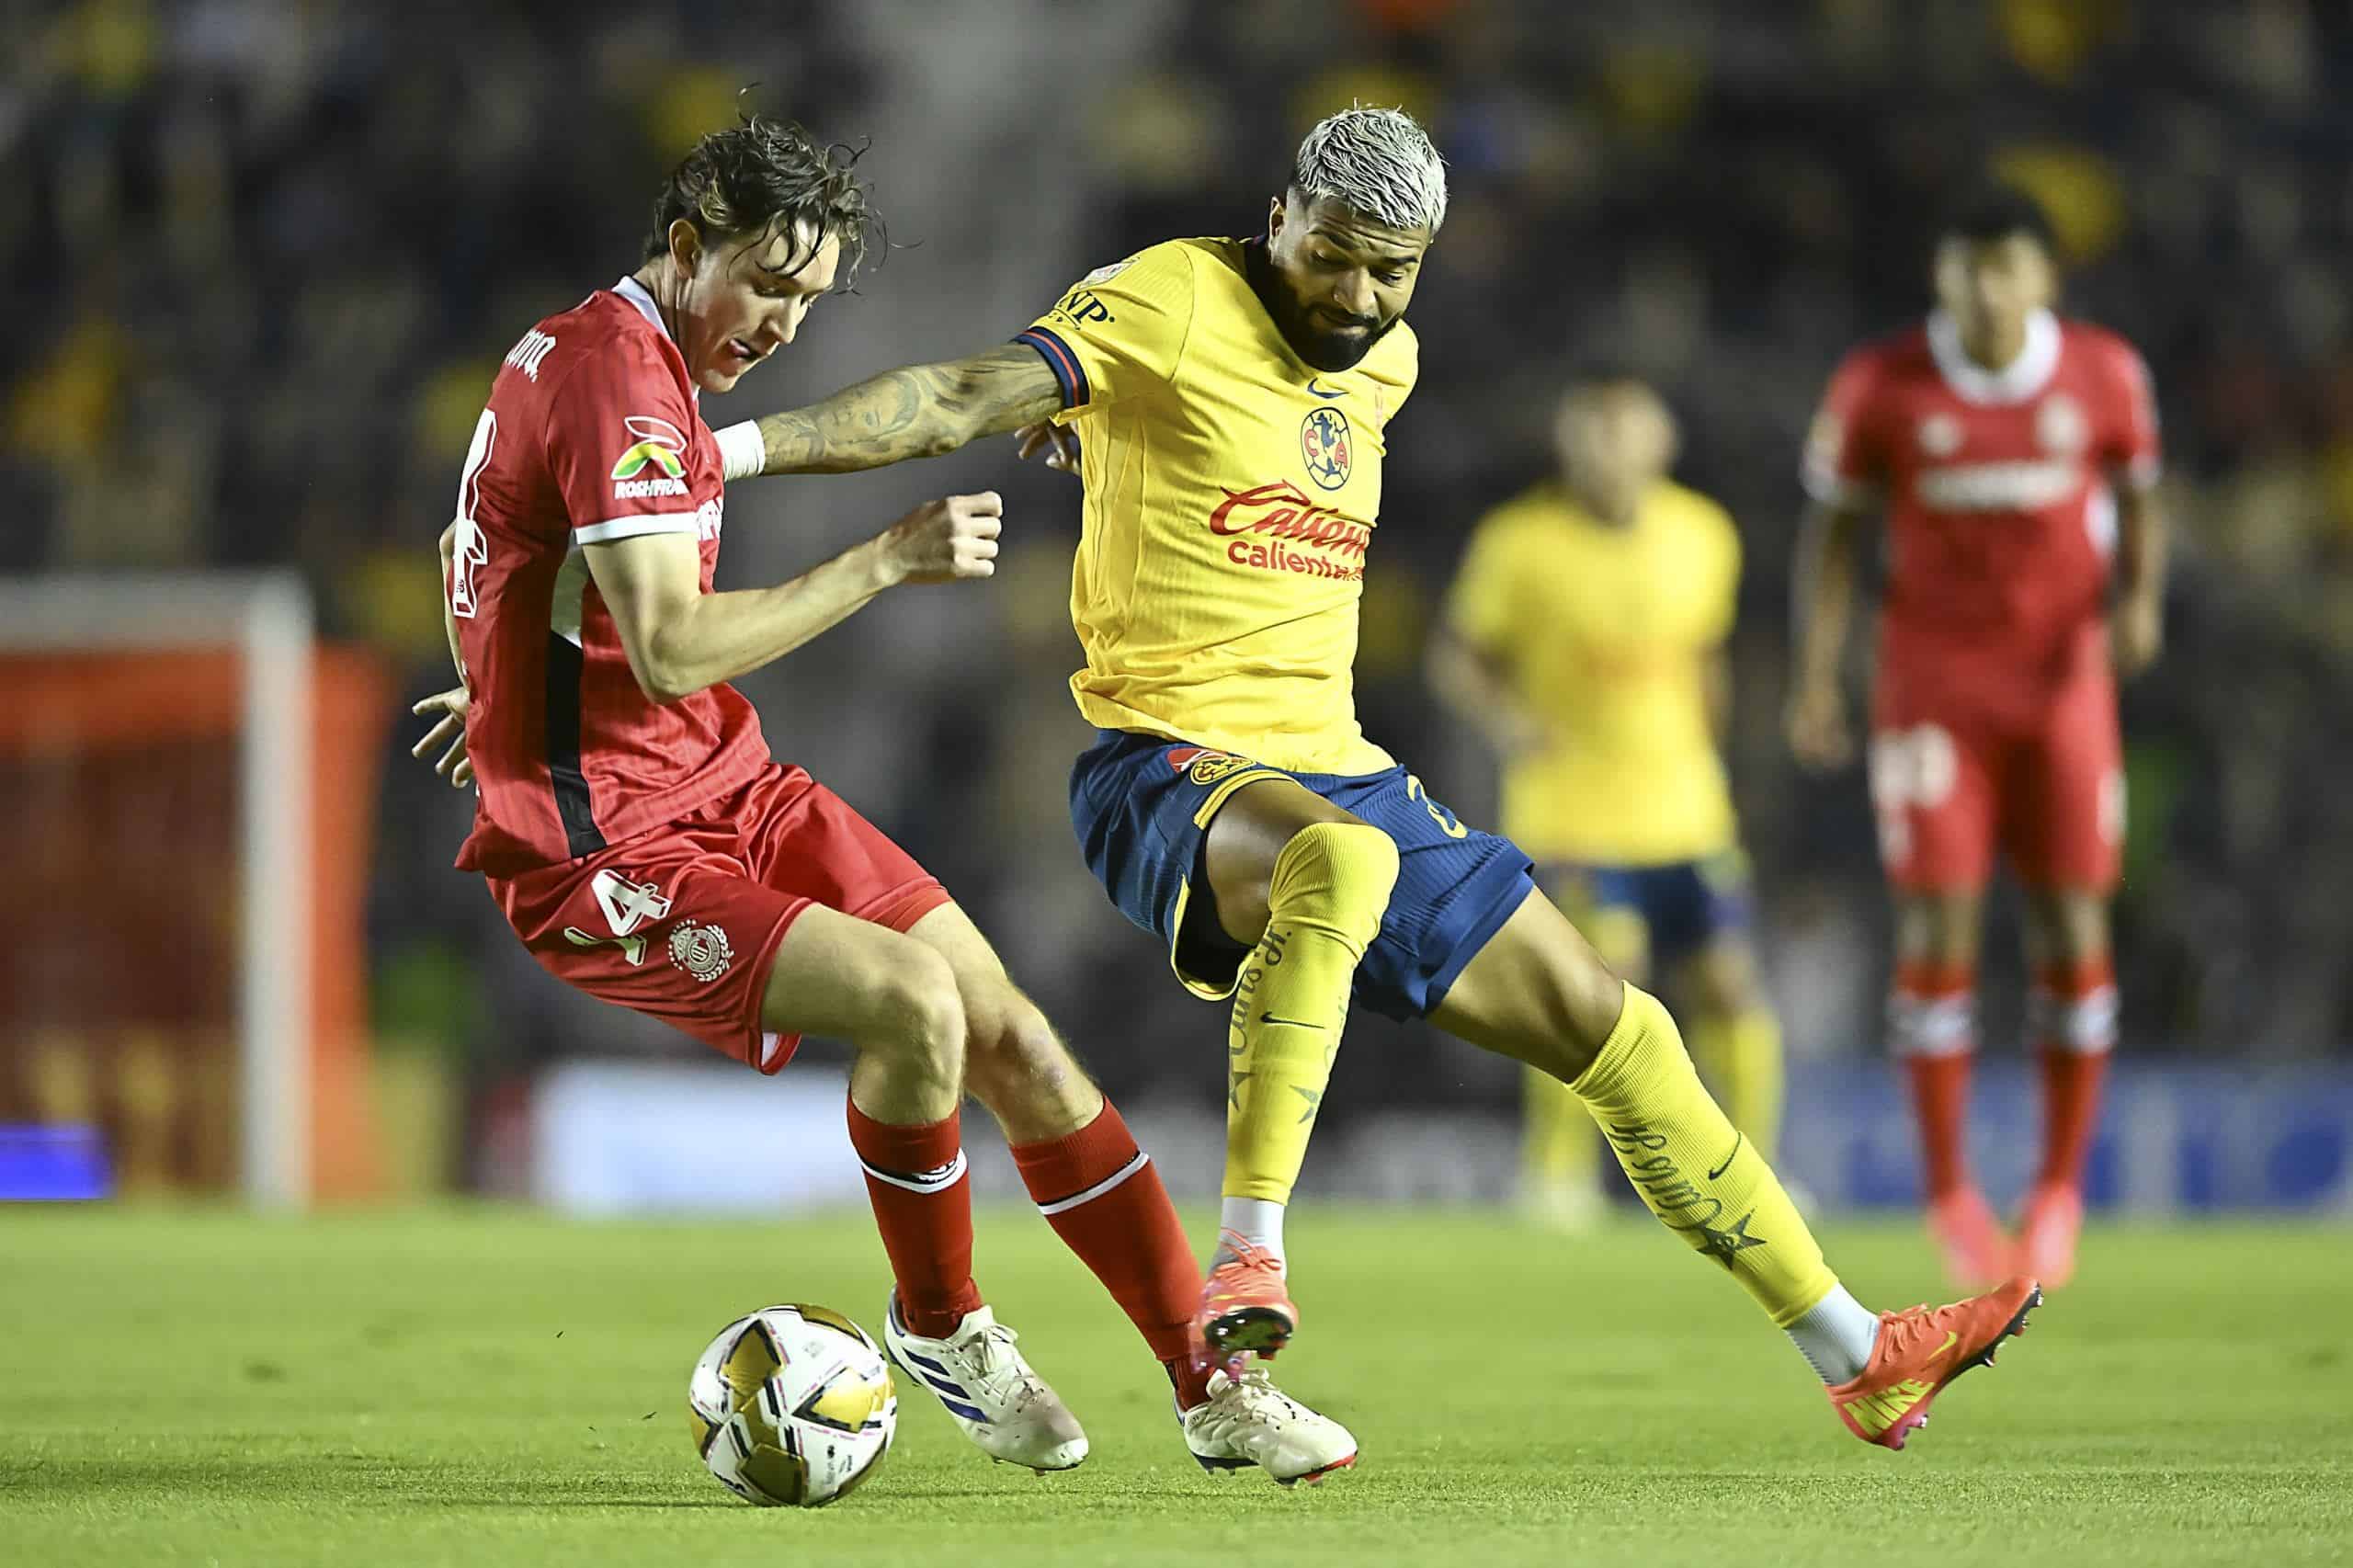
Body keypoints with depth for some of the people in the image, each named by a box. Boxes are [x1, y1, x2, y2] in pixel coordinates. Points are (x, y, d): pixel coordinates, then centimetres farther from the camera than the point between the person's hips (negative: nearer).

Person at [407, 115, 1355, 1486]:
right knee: (913, 1003, -27)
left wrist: (508, 687, 46)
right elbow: (672, 652, -29)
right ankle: (940, 1326, 0)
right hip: (607, 863, -10)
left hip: (734, 794, 10)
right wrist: (890, 561, -26)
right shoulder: (615, 379, -20)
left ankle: (1216, 1386, 5)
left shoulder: (625, 356, 14)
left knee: (1011, 1030, 0)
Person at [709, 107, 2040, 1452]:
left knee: (1609, 1026, 8)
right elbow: (966, 400, -20)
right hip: (1170, 765, -8)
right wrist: (745, 445, -32)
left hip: (1336, 769, 8)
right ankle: (1249, 1260, -38)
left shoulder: (1388, 361, 13)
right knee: (1337, 857, -43)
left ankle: (1857, 1357, 19)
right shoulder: (1174, 305, -11)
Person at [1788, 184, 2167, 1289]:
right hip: (1933, 687, -1)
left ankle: (2061, 1187, 14)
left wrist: (2139, 598, -8)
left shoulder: (2104, 376, -2)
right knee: (1939, 928, -7)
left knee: (2074, 934, -1)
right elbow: (1833, 530, 3)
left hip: (2065, 681, 1)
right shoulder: (1879, 387, -6)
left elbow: (2138, 501, 12)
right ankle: (1950, 1192, 4)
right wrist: (1815, 677, -4)